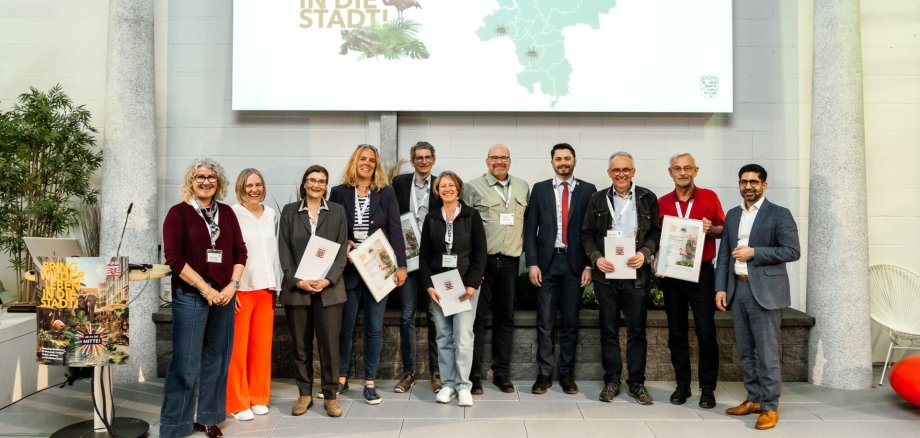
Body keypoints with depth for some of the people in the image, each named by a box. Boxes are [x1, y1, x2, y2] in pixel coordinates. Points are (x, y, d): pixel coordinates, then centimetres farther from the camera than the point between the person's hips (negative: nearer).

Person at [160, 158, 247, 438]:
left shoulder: (226, 212, 10)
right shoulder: (179, 212, -2)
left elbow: (240, 251, 9)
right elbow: (174, 257, -9)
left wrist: (233, 284, -6)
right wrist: (205, 288, -14)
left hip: (224, 295, 4)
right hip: (190, 296, -4)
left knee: (217, 360, 11)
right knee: (186, 362, -1)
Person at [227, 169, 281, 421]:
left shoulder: (272, 215, 10)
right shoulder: (232, 215, -6)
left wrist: (277, 284, 10)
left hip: (265, 288, 5)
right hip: (241, 288, -5)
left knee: (262, 345, 9)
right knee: (238, 348, 1)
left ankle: (258, 397, 22)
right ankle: (237, 402, 12)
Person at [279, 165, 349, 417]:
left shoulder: (337, 211, 8)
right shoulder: (289, 211, 8)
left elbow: (342, 250, 2)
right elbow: (284, 250, 2)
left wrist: (328, 279, -11)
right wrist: (296, 280, -11)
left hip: (329, 288, -1)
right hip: (296, 288, 1)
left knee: (329, 344, -1)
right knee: (300, 345, 7)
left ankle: (330, 395, 10)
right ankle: (304, 394, 19)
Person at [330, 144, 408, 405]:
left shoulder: (386, 193, 4)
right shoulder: (339, 192, 4)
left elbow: (395, 230, -1)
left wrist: (401, 265, -6)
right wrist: (343, 244, -12)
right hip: (349, 268, 0)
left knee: (374, 327, 4)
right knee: (345, 326, 8)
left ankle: (370, 383, 13)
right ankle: (341, 378, 21)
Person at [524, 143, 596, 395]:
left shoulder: (588, 190, 5)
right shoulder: (540, 189, 7)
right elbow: (530, 229, 4)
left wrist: (589, 265, -3)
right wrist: (532, 263, -4)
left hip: (574, 263, 0)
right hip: (547, 262, 0)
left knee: (570, 322, 7)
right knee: (545, 322, 3)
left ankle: (567, 374, 17)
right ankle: (544, 373, 12)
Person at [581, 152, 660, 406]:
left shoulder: (648, 198, 3)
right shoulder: (598, 199, 7)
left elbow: (656, 232, 4)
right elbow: (587, 233, 7)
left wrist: (645, 254, -13)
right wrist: (596, 257, -8)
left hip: (637, 273, -1)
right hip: (605, 273, 1)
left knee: (637, 330, 5)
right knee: (609, 329, 8)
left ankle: (637, 382, 16)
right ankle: (611, 380, 18)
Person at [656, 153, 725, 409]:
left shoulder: (709, 197, 1)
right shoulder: (662, 203, 7)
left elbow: (724, 231, 5)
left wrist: (711, 229, -15)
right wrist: (657, 260, -4)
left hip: (701, 272, -2)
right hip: (671, 274, 3)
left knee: (706, 332, -2)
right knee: (676, 332, 8)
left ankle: (708, 388, 10)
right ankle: (682, 384, 19)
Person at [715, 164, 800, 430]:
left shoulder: (779, 215, -3)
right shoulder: (732, 215, 14)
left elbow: (792, 251, -11)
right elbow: (724, 254, 12)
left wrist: (754, 252, -16)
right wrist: (721, 287, 4)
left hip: (765, 291, -6)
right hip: (737, 289, 6)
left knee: (766, 353, -2)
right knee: (745, 351, 12)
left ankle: (770, 407, 7)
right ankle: (754, 399, 24)